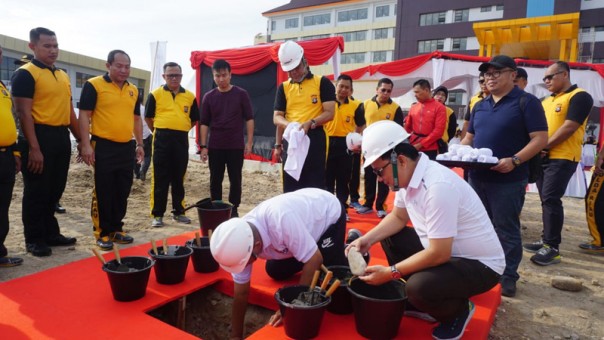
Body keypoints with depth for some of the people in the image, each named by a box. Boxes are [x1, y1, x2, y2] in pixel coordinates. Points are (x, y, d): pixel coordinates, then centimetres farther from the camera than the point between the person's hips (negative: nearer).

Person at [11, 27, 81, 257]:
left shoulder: (63, 76, 16)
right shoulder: (25, 74, -7)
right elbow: (24, 113, -14)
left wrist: (80, 139, 16)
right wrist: (33, 148, -20)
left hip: (62, 138, 7)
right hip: (40, 136, -7)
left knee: (55, 190, 14)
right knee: (37, 192, 1)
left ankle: (51, 233, 26)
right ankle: (34, 240, 14)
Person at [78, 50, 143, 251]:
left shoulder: (133, 90, 13)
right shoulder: (94, 85, -4)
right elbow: (84, 115, -7)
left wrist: (139, 144, 14)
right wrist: (86, 144, -14)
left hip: (126, 147, 6)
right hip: (103, 147, -5)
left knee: (122, 192, 11)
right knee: (103, 192, 2)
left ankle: (116, 229, 23)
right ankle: (102, 233, 13)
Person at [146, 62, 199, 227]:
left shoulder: (190, 96, 8)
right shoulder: (155, 94, 1)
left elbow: (194, 119, 16)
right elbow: (148, 117, 7)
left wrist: (180, 129, 13)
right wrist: (160, 131, 10)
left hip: (181, 139, 2)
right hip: (162, 139, -2)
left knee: (179, 178, 10)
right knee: (160, 179, 0)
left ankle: (178, 211, 21)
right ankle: (157, 214, 8)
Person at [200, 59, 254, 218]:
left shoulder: (241, 94, -1)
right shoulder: (209, 97, 3)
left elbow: (249, 119, 0)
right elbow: (204, 123, 5)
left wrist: (249, 142, -5)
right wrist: (203, 146, 0)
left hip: (236, 146, -1)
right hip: (215, 146, 2)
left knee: (235, 180, 4)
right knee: (215, 180, 7)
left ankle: (234, 210, 17)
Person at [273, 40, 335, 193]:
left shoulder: (322, 83, 0)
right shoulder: (283, 87, 11)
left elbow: (329, 113, -6)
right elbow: (277, 117, 9)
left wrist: (310, 123, -23)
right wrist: (278, 145, -5)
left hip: (314, 139, -3)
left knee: (315, 185, 0)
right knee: (290, 186, 9)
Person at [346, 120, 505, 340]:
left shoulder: (438, 186, -32)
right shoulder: (408, 174, -4)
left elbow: (439, 254, -29)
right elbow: (398, 217, 11)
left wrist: (390, 272, -21)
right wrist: (367, 239, -4)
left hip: (480, 264, -8)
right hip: (442, 250, 9)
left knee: (419, 287, -31)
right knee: (389, 236, 5)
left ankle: (458, 311, 4)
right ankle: (420, 302, 15)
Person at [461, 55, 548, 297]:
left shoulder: (527, 102, -6)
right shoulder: (480, 106, 13)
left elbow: (540, 139, -11)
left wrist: (514, 160, -25)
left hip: (507, 180, -6)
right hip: (477, 177, 6)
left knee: (506, 230, 2)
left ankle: (508, 277, 15)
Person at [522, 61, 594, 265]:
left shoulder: (579, 97, -5)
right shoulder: (546, 101, 18)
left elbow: (569, 127, -16)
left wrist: (544, 147, -14)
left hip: (562, 158, -7)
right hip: (543, 157, 8)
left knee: (551, 199, -13)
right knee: (546, 200, 10)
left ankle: (552, 248, -7)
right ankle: (546, 240, 19)